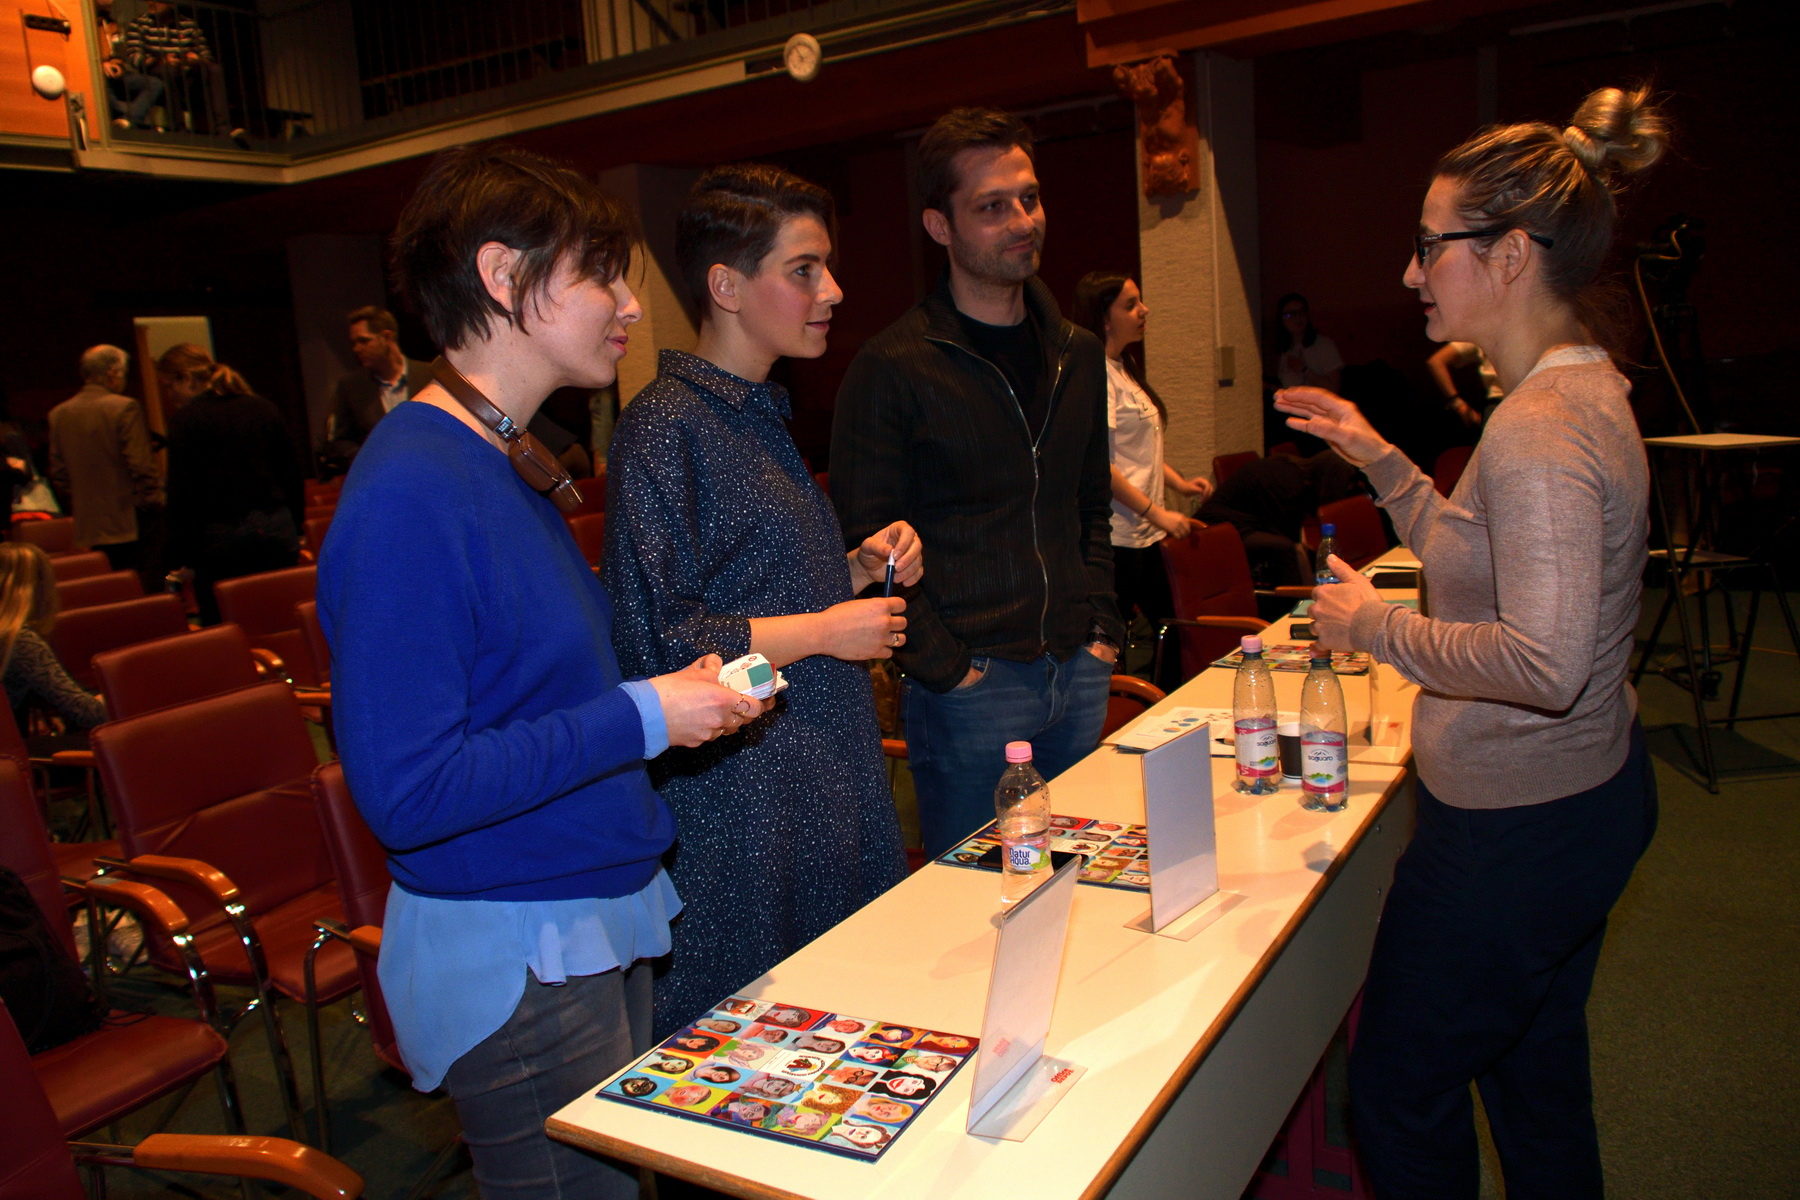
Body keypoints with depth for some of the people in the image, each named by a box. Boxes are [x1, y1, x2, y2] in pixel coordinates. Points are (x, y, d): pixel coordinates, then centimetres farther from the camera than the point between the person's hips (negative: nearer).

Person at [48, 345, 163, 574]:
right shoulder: (125, 408, -10)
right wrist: (154, 502, -4)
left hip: (87, 529, 6)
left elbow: (58, 474, 14)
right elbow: (141, 465, -13)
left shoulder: (59, 413, 10)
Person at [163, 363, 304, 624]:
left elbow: (181, 493, -5)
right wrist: (294, 531, 17)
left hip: (220, 536, -4)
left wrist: (182, 557, -2)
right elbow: (292, 475, 12)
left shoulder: (184, 419, -2)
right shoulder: (264, 408, 11)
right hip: (277, 528, 4)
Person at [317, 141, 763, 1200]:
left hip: (600, 926, 9)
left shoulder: (508, 467, 8)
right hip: (513, 953, -9)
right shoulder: (410, 495, -23)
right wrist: (641, 719, -22)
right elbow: (405, 790, -26)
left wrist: (677, 681, 6)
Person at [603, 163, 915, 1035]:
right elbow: (657, 642, -20)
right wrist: (822, 631, -15)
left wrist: (861, 567, 6)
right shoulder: (665, 426, -16)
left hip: (825, 767, 9)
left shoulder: (759, 414, 14)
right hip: (740, 791, -8)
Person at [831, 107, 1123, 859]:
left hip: (1079, 674, 6)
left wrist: (1102, 627, 8)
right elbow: (869, 546, -11)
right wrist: (943, 667, -14)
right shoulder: (891, 368, -10)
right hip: (972, 683, -6)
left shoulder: (1078, 354, 11)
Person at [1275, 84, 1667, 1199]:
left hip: (1514, 829, -10)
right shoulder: (1583, 390, 8)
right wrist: (1379, 456, 13)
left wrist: (1375, 623, -20)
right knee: (1538, 1074, 26)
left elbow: (1545, 661, -32)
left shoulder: (1540, 430, -25)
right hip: (1584, 791, 11)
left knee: (1399, 1095, 8)